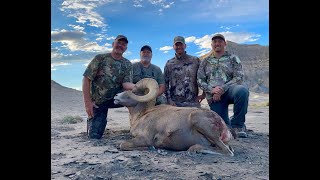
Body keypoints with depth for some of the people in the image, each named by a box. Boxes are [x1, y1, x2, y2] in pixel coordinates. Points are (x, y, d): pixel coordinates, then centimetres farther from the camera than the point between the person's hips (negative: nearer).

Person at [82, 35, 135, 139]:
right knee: (94, 136, -8)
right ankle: (91, 119, 27)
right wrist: (88, 102, -16)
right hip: (97, 101, -2)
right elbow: (86, 79, -9)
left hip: (115, 98, 2)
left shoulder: (127, 65, 1)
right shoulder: (100, 58, -7)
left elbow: (126, 84, -12)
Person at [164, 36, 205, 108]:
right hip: (175, 103, 1)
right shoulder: (169, 64, 8)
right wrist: (169, 100, -2)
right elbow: (165, 83, 7)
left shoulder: (195, 60, 7)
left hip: (193, 102, 0)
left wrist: (204, 94, 5)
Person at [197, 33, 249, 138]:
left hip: (229, 90, -1)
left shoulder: (233, 58, 10)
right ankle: (232, 128, 33)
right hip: (213, 97, 2)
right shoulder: (205, 62, 16)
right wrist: (211, 90, -12)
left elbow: (239, 78, -2)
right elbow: (200, 80, 8)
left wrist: (222, 89, -16)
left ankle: (237, 125, -18)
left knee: (242, 90, -37)